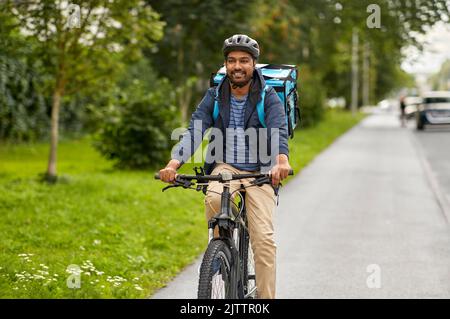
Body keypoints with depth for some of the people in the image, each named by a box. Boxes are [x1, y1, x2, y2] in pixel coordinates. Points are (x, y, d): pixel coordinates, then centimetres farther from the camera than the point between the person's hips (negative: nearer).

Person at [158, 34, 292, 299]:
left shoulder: (269, 98, -7)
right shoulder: (215, 97, 0)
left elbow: (279, 132, -23)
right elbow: (194, 131, -12)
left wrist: (282, 162, -46)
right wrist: (174, 163, -30)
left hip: (260, 172, -2)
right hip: (226, 167, 2)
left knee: (264, 238, -15)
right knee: (214, 198, -33)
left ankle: (266, 297, -8)